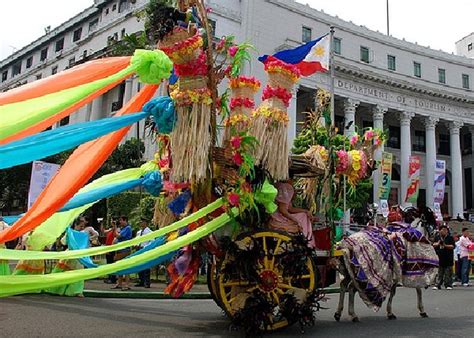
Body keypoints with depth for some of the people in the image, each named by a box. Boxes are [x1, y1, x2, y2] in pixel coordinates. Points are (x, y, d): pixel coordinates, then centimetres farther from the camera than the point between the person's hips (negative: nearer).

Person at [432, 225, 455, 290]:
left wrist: (445, 245, -15)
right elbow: (433, 245, 11)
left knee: (448, 272, 1)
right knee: (439, 273, 3)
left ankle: (448, 285, 8)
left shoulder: (450, 237, 3)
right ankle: (437, 285, 6)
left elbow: (453, 246, -4)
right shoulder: (437, 237, 9)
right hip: (439, 257, 1)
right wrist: (437, 244, -8)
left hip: (448, 258, -1)